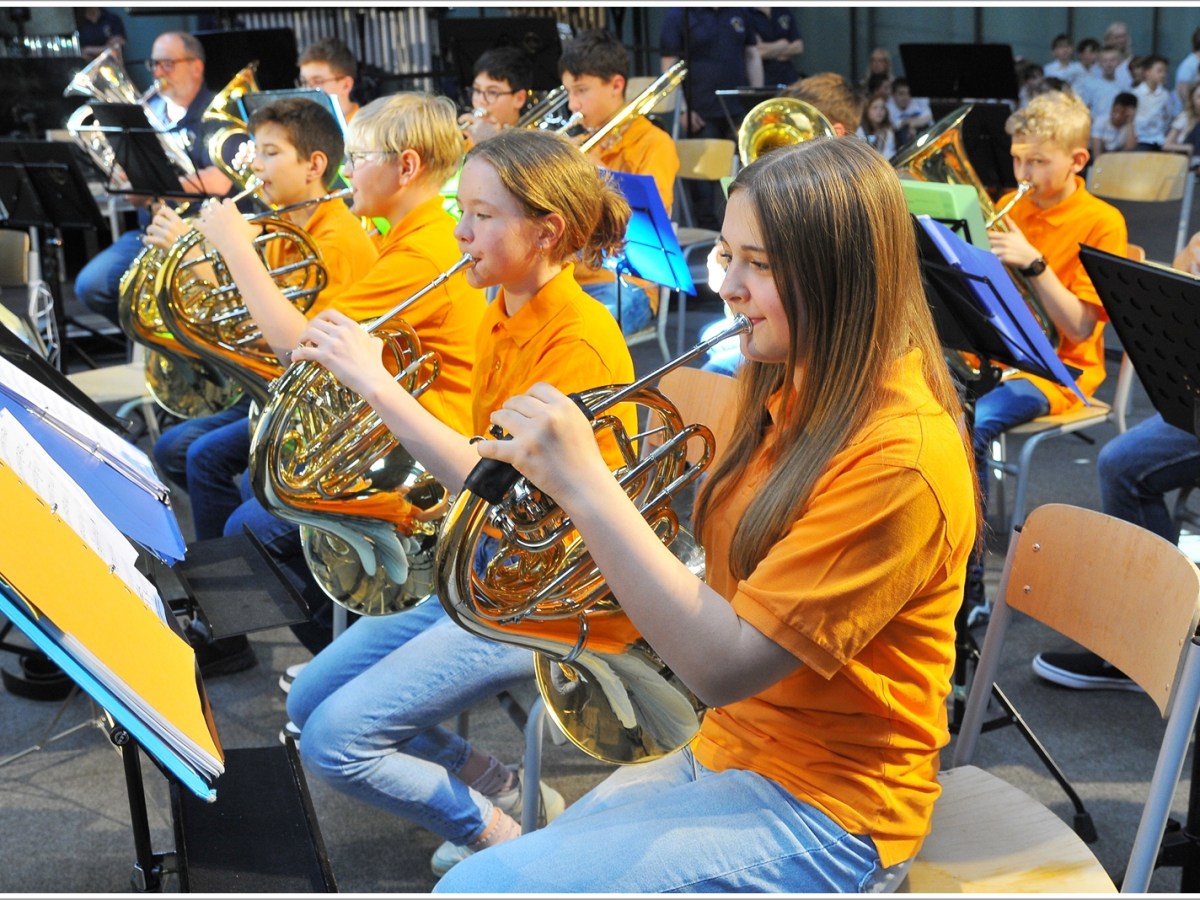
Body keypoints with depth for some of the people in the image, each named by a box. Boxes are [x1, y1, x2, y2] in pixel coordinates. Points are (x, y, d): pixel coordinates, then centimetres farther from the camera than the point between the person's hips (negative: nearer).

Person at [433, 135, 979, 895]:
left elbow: (723, 666, -26)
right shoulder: (792, 400, 6)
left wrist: (585, 486, -28)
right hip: (724, 757, 8)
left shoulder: (899, 459, -23)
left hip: (818, 813, -8)